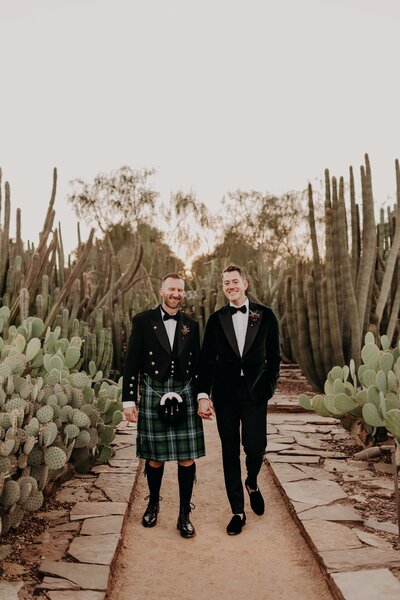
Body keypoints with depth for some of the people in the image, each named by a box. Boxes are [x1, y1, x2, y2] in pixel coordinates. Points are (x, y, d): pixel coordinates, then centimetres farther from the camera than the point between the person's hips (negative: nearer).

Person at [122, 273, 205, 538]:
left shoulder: (191, 325, 7)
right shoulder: (143, 321, -1)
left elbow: (198, 365, 12)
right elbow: (131, 363, -1)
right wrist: (129, 400, -3)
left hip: (185, 396, 2)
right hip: (153, 397, -1)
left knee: (187, 458, 3)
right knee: (154, 457, 10)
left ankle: (185, 514, 20)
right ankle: (153, 504, 35)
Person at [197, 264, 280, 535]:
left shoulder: (266, 315, 3)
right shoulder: (216, 319, 5)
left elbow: (274, 356, 6)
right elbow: (206, 360, 3)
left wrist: (269, 388, 0)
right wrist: (203, 395, -5)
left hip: (255, 394, -1)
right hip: (225, 395, 1)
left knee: (255, 446, -8)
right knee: (230, 452, 7)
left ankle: (252, 484, 29)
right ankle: (238, 511, 22)